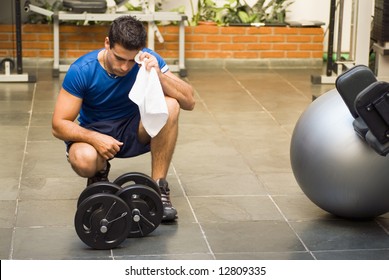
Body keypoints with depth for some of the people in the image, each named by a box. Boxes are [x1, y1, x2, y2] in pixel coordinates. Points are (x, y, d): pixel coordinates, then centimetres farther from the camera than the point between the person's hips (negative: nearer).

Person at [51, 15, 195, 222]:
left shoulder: (148, 60, -17)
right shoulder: (82, 71, -21)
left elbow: (189, 102, -21)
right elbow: (59, 125, -18)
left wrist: (158, 76, -37)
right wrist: (95, 138, -34)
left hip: (134, 132, 2)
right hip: (96, 134, -2)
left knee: (170, 106, -29)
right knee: (82, 159, -38)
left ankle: (159, 188, -18)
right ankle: (100, 171, 3)